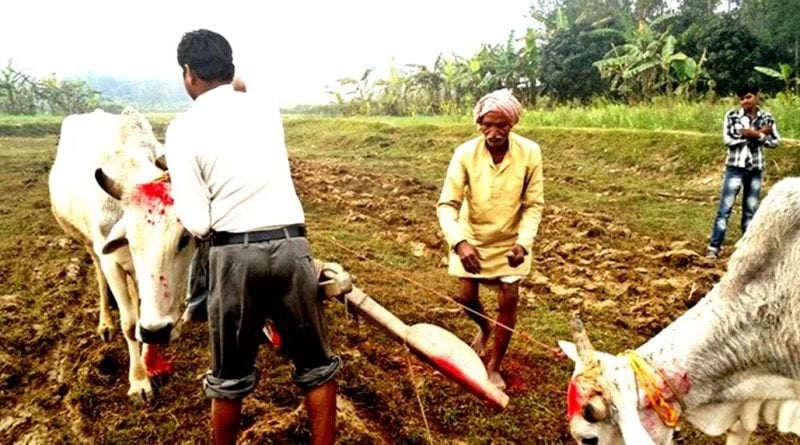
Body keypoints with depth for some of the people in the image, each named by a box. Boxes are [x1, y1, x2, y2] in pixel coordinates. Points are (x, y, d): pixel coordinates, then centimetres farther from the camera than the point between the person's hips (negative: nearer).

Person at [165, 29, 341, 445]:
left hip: (233, 253, -2)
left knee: (230, 377, 16)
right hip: (291, 245, 2)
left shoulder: (183, 128, -2)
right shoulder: (266, 110, 8)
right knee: (316, 366, 16)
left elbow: (197, 224, -7)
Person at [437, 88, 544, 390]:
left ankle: (494, 367, 19)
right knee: (467, 297, 7)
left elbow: (534, 205, -15)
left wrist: (524, 242, -30)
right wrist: (459, 241, -40)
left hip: (510, 239, 0)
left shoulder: (530, 153, -22)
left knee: (509, 300, -1)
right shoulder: (465, 153, -23)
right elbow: (447, 203, -23)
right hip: (472, 237, 1)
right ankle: (484, 327, 44)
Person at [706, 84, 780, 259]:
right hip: (735, 167, -2)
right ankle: (714, 247, -3)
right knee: (725, 208, -5)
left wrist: (756, 135, -16)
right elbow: (727, 140, -14)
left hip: (756, 169, 3)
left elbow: (775, 141, 0)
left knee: (751, 210, 10)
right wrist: (758, 134, -14)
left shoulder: (766, 118, 3)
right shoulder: (732, 116, -4)